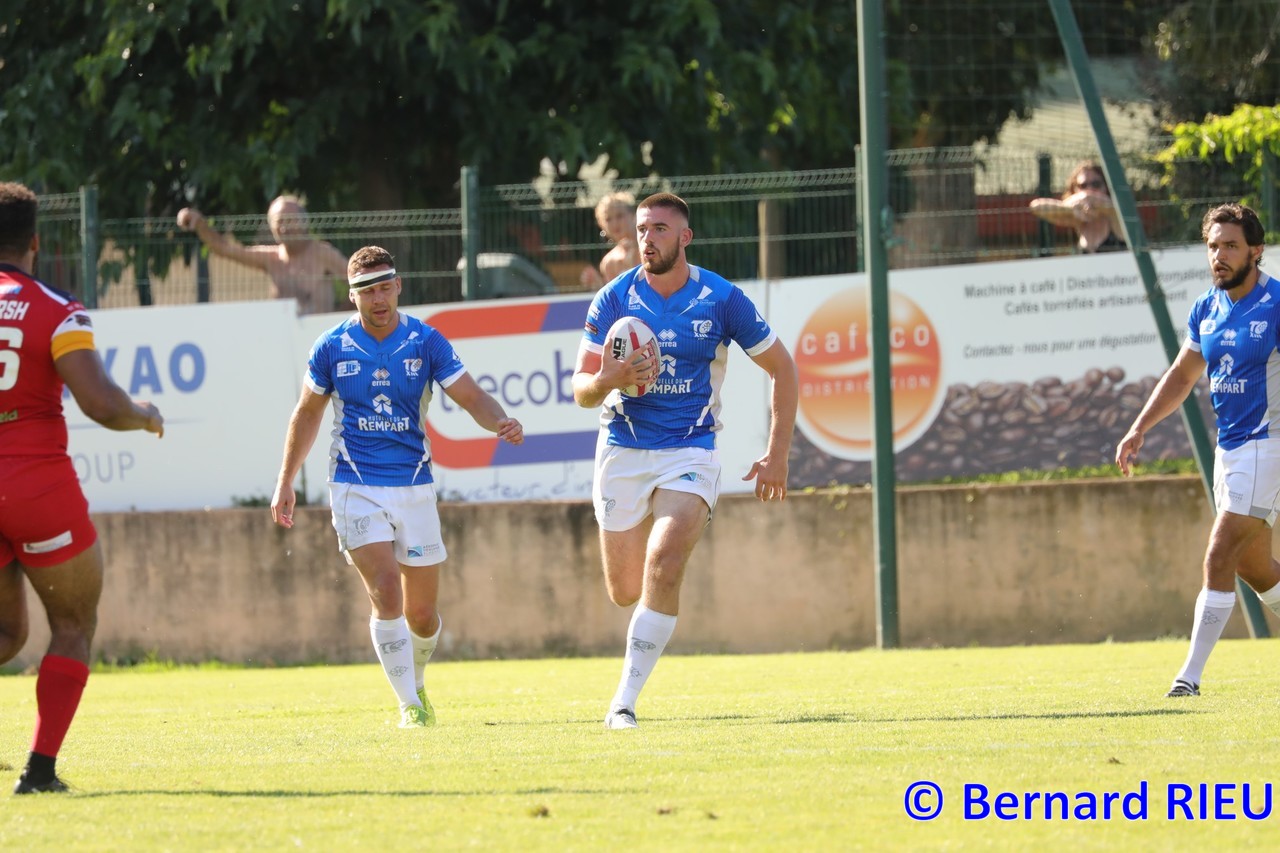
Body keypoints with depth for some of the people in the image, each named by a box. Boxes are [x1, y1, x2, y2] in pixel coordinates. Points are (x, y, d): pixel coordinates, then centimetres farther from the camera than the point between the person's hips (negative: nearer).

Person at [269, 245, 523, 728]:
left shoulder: (426, 343, -1)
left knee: (421, 612, 6)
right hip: (356, 487, -1)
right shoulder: (332, 348, 0)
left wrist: (501, 423, -27)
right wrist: (285, 483, 12)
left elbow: (471, 397, -5)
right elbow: (307, 414, 12)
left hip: (414, 486, 1)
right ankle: (409, 704, -11)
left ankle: (415, 681, 36)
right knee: (386, 594, -17)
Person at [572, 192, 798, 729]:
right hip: (622, 453, 2)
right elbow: (581, 390, -2)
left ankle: (624, 703, -20)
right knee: (625, 591, 3)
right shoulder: (613, 300, -2)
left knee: (663, 568, -23)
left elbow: (782, 369, 5)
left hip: (690, 453, -2)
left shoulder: (722, 300, -5)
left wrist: (778, 455, 1)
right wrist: (607, 381, -26)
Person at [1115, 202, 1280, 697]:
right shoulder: (1206, 310, 8)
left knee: (1219, 559, -13)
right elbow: (1181, 377, 20)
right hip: (1228, 448, 8)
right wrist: (1139, 429, 11)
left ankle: (1191, 675, -12)